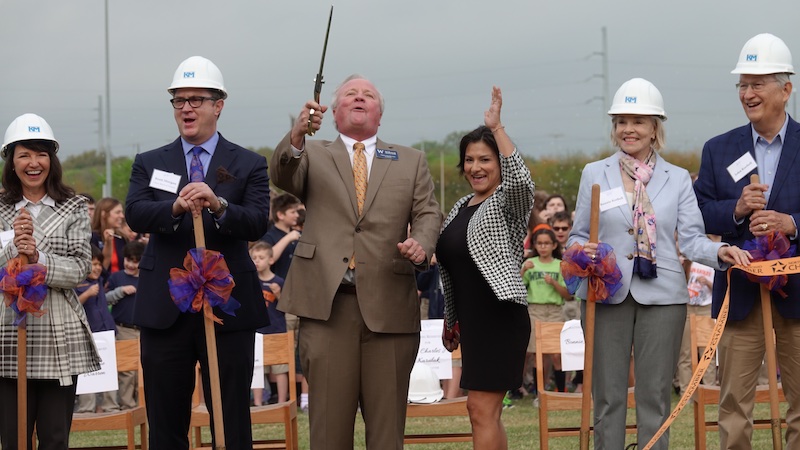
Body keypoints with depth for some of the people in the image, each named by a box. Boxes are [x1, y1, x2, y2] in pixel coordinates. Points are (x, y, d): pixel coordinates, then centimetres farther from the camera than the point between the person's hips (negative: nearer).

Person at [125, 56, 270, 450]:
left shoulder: (249, 165, 4)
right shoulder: (149, 163, 10)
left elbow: (258, 223, -11)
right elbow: (134, 215, -8)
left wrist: (218, 206, -32)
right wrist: (176, 207, -29)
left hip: (228, 309, -2)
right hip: (164, 310, 2)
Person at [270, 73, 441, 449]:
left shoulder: (411, 161, 18)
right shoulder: (313, 156, 12)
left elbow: (428, 213, 10)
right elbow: (281, 176, -7)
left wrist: (421, 245, -13)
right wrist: (296, 137, -28)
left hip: (389, 306, 2)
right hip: (327, 305, -1)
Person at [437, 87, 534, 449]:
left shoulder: (508, 202, -7)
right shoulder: (461, 207, 16)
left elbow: (520, 179, -32)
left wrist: (496, 127, -32)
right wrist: (450, 320, 26)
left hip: (500, 320, -8)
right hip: (473, 322, 9)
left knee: (482, 410, -10)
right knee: (482, 411, 10)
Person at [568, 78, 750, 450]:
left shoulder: (678, 179, 7)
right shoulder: (594, 174, 8)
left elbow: (691, 239, -2)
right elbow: (578, 234, 9)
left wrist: (719, 252, -22)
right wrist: (580, 250, -14)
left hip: (662, 294, 0)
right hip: (607, 293, 0)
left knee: (655, 395, 3)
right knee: (607, 396, 3)